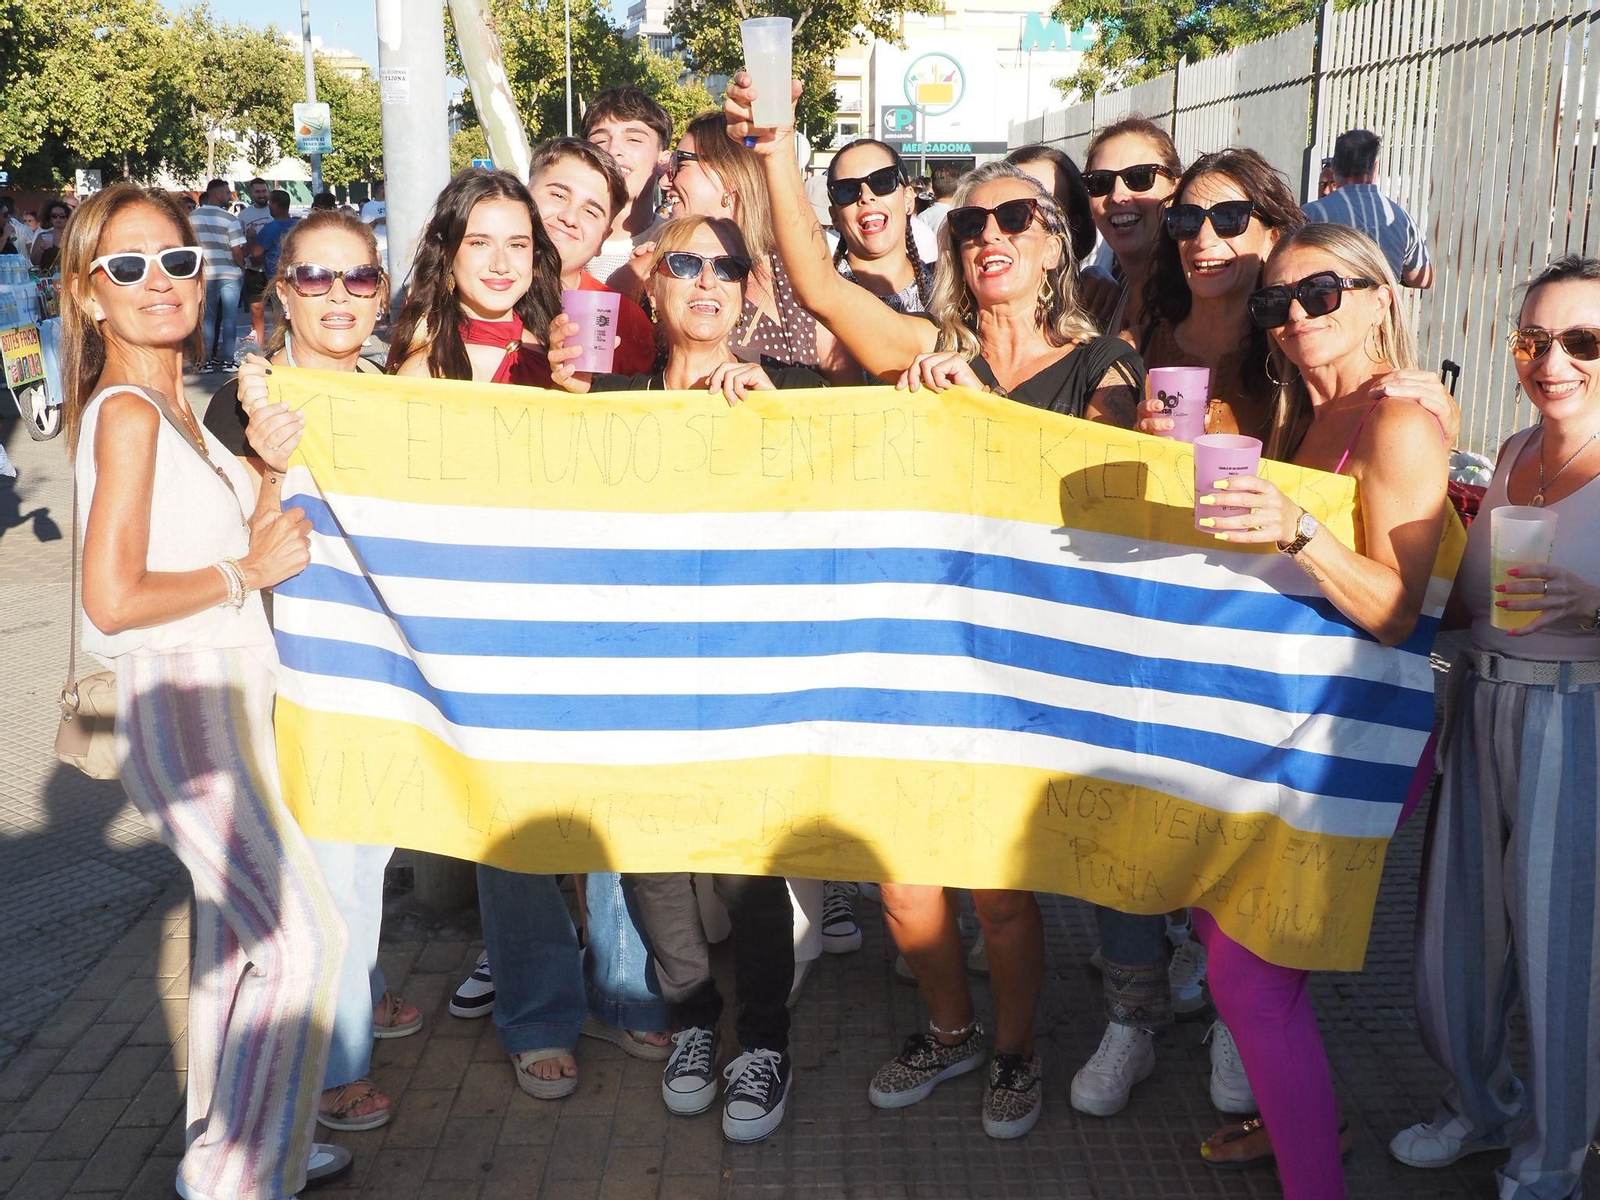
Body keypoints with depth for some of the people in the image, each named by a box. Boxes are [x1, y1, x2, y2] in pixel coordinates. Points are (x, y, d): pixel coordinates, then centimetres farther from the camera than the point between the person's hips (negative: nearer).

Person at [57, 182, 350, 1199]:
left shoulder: (175, 407, 13)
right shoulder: (127, 411, -15)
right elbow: (113, 600, -20)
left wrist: (273, 469, 2)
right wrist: (250, 571, -12)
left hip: (226, 697, 9)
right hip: (182, 705, -9)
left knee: (235, 930, 16)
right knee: (307, 937, -7)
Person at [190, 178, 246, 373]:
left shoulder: (192, 217, 3)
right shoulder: (229, 218, -10)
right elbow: (237, 250, -14)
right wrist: (242, 268, 2)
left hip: (204, 274, 4)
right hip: (230, 274, -4)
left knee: (208, 318, 11)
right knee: (229, 318, 3)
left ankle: (206, 360, 9)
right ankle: (226, 360, 3)